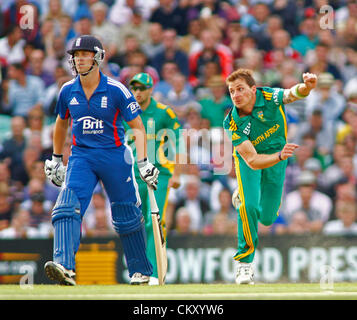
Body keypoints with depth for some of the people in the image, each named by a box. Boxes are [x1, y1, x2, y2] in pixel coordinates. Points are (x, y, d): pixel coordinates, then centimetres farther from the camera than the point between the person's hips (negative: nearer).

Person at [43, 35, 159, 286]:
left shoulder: (116, 90, -11)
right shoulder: (68, 91, 2)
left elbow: (138, 126, -6)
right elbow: (62, 124, 20)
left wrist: (143, 162, -16)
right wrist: (56, 160, 23)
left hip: (114, 156, -3)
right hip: (81, 157, 3)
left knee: (127, 216, 6)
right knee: (68, 207, -19)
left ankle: (141, 271, 24)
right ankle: (65, 266, -32)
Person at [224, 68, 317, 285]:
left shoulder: (269, 98, -26)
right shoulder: (232, 123, -28)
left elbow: (293, 94, -45)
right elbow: (252, 161, -33)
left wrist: (306, 87, -69)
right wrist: (280, 156, -50)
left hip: (277, 155, 2)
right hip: (249, 160, -2)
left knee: (267, 218, 8)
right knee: (250, 206, -26)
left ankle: (243, 197, 45)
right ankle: (245, 262, -10)